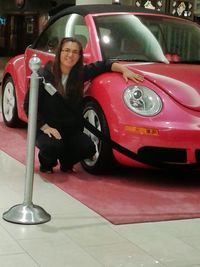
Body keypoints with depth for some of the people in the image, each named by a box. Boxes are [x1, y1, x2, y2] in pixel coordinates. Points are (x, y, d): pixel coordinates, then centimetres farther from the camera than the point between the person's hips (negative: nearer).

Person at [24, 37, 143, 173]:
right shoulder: (44, 75, -12)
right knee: (53, 146, -35)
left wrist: (124, 70, -6)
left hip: (71, 130, 4)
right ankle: (46, 162, 4)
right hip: (46, 129, -4)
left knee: (88, 148, -21)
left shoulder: (81, 73, 0)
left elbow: (103, 65, 10)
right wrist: (44, 127, -18)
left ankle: (66, 162, 13)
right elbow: (28, 105, -11)